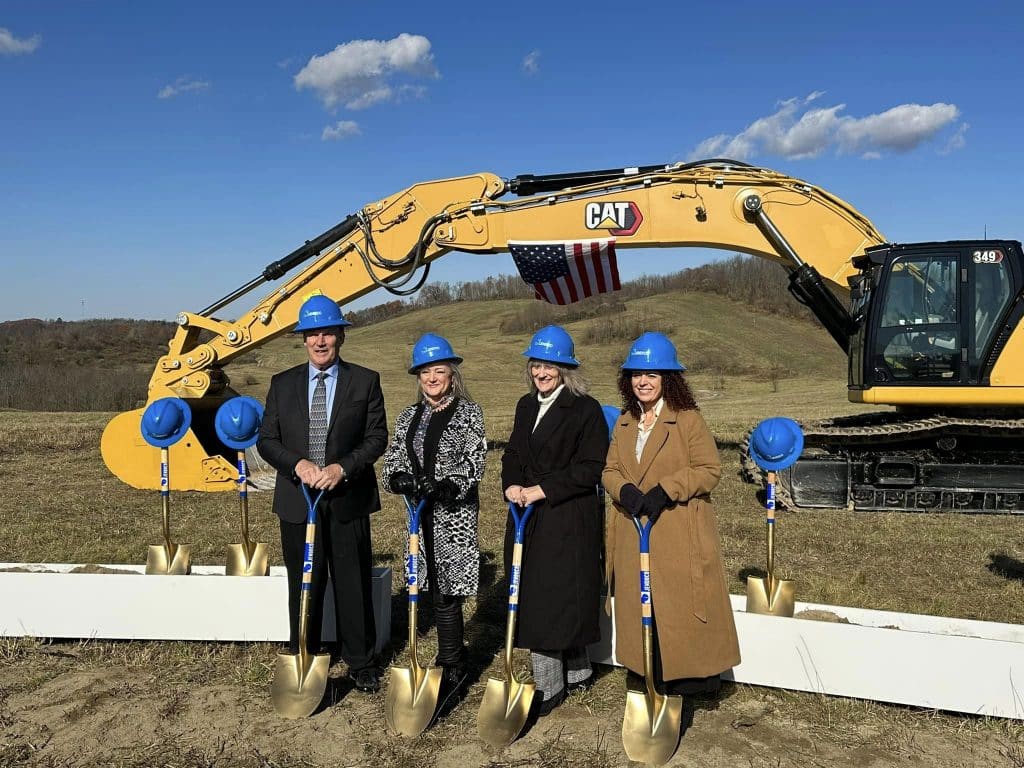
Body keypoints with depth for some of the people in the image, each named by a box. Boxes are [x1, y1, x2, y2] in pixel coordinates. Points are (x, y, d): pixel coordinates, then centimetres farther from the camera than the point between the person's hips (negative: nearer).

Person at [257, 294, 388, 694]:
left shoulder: (365, 381, 0)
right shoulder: (282, 384, 6)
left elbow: (376, 438, -3)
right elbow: (266, 440, 4)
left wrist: (342, 467, -17)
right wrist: (297, 464, -14)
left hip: (348, 500, -2)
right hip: (297, 500, 2)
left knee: (353, 586, 8)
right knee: (303, 586, 13)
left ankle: (360, 664, 24)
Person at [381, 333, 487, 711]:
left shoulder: (469, 412, -3)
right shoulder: (408, 417, 12)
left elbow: (474, 464, -10)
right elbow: (392, 462, 7)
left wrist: (446, 486, -26)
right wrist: (402, 480, -15)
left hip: (456, 516, -5)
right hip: (422, 516, 5)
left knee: (445, 595, -4)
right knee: (440, 592, 12)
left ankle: (451, 673, 10)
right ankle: (455, 659, 30)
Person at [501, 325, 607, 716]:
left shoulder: (585, 409, -9)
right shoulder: (526, 405, 13)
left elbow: (589, 467, -13)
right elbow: (513, 454, 17)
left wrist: (542, 490, -17)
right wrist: (511, 485, -4)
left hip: (568, 519, -7)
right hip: (528, 517, 7)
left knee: (557, 595, -2)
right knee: (532, 596, 11)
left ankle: (549, 687, 11)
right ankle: (576, 672, 28)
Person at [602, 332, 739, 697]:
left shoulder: (688, 419, -8)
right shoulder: (624, 423, 11)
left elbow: (710, 469, -11)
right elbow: (610, 470, 10)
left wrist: (665, 490, -20)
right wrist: (625, 490, -12)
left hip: (680, 537, -5)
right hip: (633, 536, 6)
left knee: (682, 608, 0)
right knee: (640, 607, 13)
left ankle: (692, 678, 16)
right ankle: (646, 675, 28)